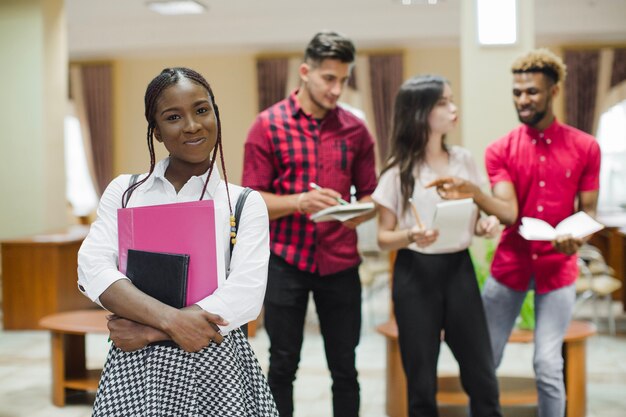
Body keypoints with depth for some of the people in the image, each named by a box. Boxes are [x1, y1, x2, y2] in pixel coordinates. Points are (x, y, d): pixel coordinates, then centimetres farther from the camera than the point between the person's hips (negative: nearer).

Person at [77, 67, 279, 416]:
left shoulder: (245, 203, -1)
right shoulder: (125, 191, 5)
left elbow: (245, 296, -12)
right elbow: (93, 269, -7)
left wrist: (149, 331, -16)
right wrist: (169, 319, -21)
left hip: (217, 367, -1)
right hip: (135, 368, 1)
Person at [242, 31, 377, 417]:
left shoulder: (355, 129, 4)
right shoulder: (268, 125, -4)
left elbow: (369, 193, 9)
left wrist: (360, 211, -14)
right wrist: (299, 201, -23)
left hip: (340, 264, 2)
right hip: (285, 261, -2)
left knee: (345, 368, 9)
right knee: (283, 364, 8)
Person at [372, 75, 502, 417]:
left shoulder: (464, 160, 6)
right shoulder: (399, 171, -6)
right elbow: (383, 238, -4)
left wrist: (486, 225, -7)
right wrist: (411, 236, -24)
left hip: (459, 269, 3)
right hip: (416, 274, -3)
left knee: (482, 375, 5)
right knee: (422, 380, 5)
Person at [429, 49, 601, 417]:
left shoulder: (585, 147, -1)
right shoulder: (500, 150, -3)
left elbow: (588, 211, 4)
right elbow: (508, 212, -16)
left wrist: (577, 237, -19)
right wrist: (472, 192, -35)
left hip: (557, 268, -1)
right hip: (510, 265, 1)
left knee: (549, 366, -2)